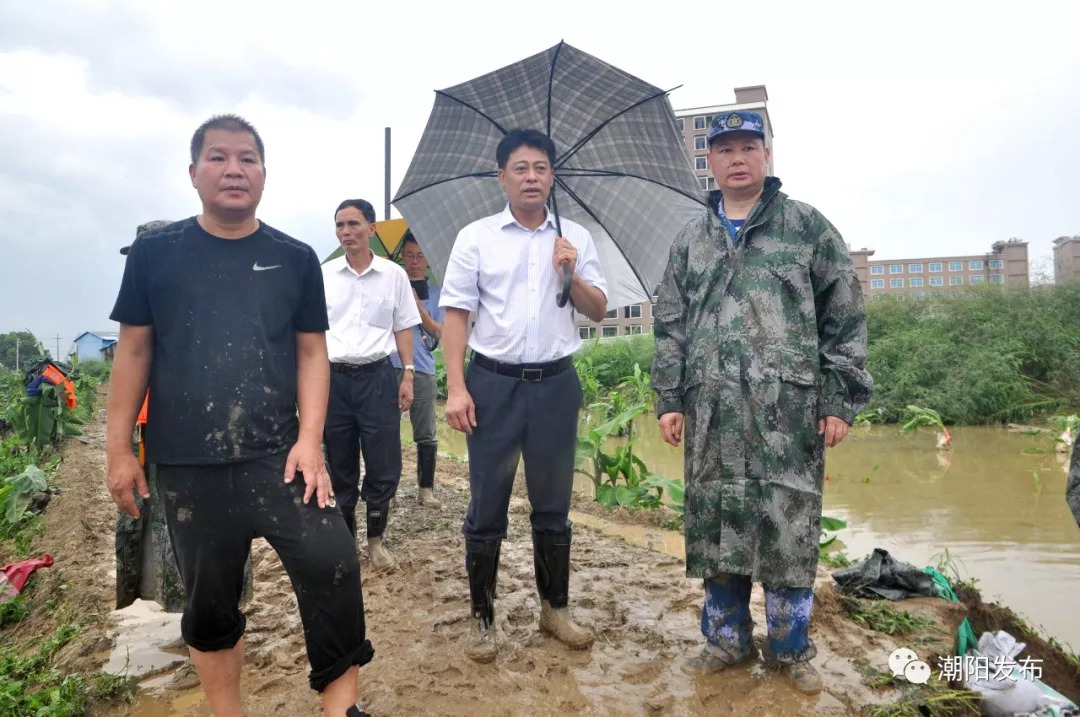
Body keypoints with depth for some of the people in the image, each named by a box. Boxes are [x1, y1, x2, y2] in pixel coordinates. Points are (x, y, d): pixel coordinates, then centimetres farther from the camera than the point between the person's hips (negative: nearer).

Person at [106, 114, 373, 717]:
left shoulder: (295, 258, 3)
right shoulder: (155, 252, 3)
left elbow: (312, 351, 3)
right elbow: (134, 351, 6)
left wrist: (310, 439, -7)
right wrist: (119, 447, 4)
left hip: (278, 454, 0)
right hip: (186, 465, 1)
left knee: (333, 564, -13)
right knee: (209, 600, 12)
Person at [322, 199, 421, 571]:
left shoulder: (393, 274, 3)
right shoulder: (323, 274, 4)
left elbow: (403, 328, 7)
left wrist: (408, 376, 0)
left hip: (377, 376, -1)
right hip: (333, 378, 1)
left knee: (384, 466, 1)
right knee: (340, 466, 10)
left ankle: (376, 540, 21)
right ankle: (346, 538, 27)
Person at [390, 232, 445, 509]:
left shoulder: (435, 294, 10)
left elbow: (440, 333, 1)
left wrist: (419, 306, -10)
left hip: (422, 371, 1)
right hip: (390, 368, -1)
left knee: (425, 436, 4)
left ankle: (427, 489, 12)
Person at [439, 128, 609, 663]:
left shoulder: (575, 238, 8)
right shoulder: (475, 237, 1)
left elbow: (598, 312, 10)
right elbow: (455, 314, -2)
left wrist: (572, 276, -10)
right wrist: (456, 388, -10)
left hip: (556, 382, 2)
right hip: (494, 382, -2)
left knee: (553, 504, 13)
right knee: (486, 507, 4)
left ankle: (554, 608, 30)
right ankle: (482, 618, 20)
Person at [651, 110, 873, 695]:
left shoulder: (808, 225, 7)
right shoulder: (690, 239, 15)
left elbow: (845, 317, 4)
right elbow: (669, 324, 13)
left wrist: (841, 400, -3)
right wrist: (669, 400, 5)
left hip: (789, 406, -2)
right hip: (712, 410, 3)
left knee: (788, 527, 2)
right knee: (714, 525, 7)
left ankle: (791, 649, 21)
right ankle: (726, 638, 25)